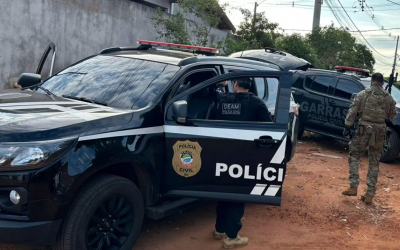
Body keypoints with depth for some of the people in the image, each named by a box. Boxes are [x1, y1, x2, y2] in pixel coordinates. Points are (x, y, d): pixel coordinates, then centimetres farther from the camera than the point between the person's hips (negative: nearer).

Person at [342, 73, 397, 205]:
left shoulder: (363, 94, -3)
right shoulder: (388, 98, 4)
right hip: (379, 132, 3)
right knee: (374, 163, 9)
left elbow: (352, 111, -5)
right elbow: (393, 116, 11)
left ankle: (353, 187, 0)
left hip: (364, 130, -2)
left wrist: (347, 126, 0)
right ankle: (370, 195, 11)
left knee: (354, 157, 12)